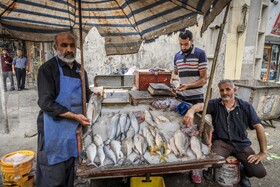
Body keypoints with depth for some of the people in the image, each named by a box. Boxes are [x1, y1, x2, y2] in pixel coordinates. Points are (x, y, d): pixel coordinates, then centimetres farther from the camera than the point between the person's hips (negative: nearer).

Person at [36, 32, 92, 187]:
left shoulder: (80, 69, 8)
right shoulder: (48, 68, -12)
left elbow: (86, 93, 19)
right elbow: (46, 103, -18)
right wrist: (75, 116, -22)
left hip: (75, 127, 6)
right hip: (55, 128, -5)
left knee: (70, 170, 19)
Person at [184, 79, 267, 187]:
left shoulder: (246, 106, 3)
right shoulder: (215, 104, 1)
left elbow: (259, 127, 1)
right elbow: (200, 106, -18)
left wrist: (263, 152, -6)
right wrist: (191, 111, -42)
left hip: (242, 144, 2)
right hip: (221, 142, -2)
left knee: (260, 172, -11)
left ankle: (243, 172, 25)